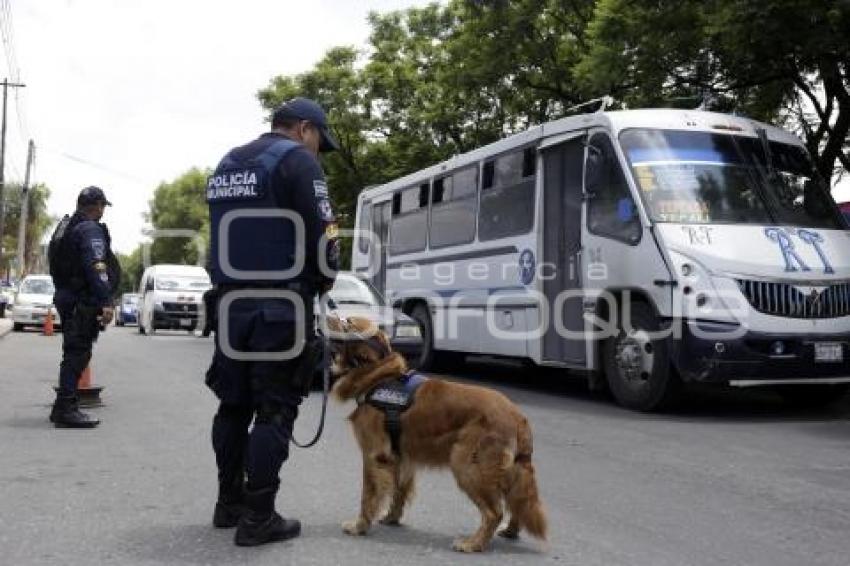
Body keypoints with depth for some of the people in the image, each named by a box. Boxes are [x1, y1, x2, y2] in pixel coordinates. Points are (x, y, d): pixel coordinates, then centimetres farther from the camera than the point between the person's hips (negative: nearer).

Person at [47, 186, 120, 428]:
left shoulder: (66, 226, 19)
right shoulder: (91, 229, -12)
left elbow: (58, 263, 20)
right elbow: (96, 268, -23)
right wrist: (106, 302, -28)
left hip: (65, 297, 10)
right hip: (82, 301, -10)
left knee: (74, 353, 16)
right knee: (78, 353, -7)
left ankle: (64, 407, 23)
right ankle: (66, 409, -8)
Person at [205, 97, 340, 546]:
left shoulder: (227, 164, 19)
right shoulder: (297, 160, -6)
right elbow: (320, 234, -13)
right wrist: (325, 278, 4)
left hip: (230, 301, 8)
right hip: (280, 304, -7)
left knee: (233, 404, 15)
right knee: (274, 409, -2)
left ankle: (229, 503, 24)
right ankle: (257, 517, 1)